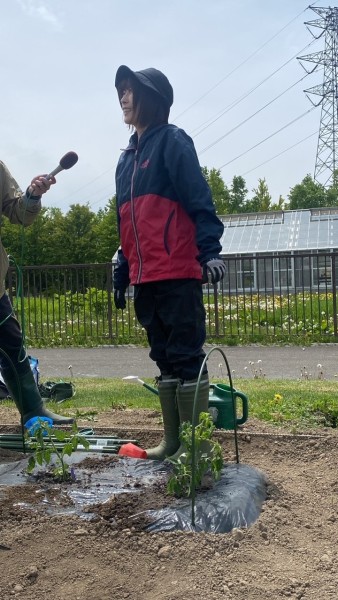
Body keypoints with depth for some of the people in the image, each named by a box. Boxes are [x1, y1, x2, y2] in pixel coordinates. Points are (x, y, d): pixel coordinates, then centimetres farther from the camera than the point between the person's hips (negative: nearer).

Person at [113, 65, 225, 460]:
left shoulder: (173, 142, -1)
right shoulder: (127, 158, 21)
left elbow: (199, 201, -11)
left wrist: (210, 251, -22)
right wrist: (121, 274, 21)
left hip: (177, 275, -8)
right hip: (145, 279, 8)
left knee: (187, 358, -4)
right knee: (164, 360, 12)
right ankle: (172, 440, 21)